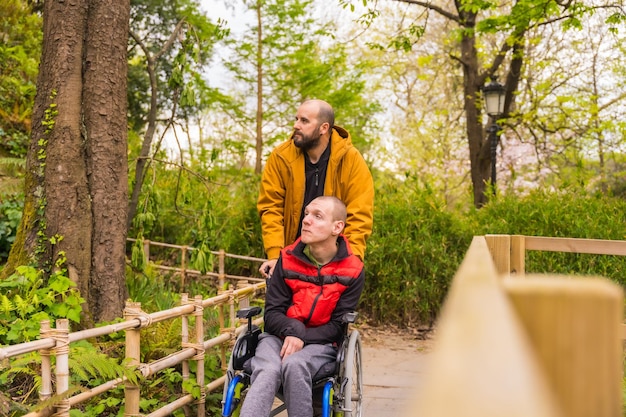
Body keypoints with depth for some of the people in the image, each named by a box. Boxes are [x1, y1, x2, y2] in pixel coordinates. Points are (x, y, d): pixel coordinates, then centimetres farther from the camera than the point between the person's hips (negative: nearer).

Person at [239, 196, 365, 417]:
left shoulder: (352, 271, -6)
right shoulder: (288, 259, -2)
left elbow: (337, 326, -5)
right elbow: (272, 312, -1)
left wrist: (302, 338, -19)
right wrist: (292, 330, -22)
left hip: (319, 342, -1)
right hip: (279, 336, 1)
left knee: (294, 364, -35)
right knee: (267, 370, -33)